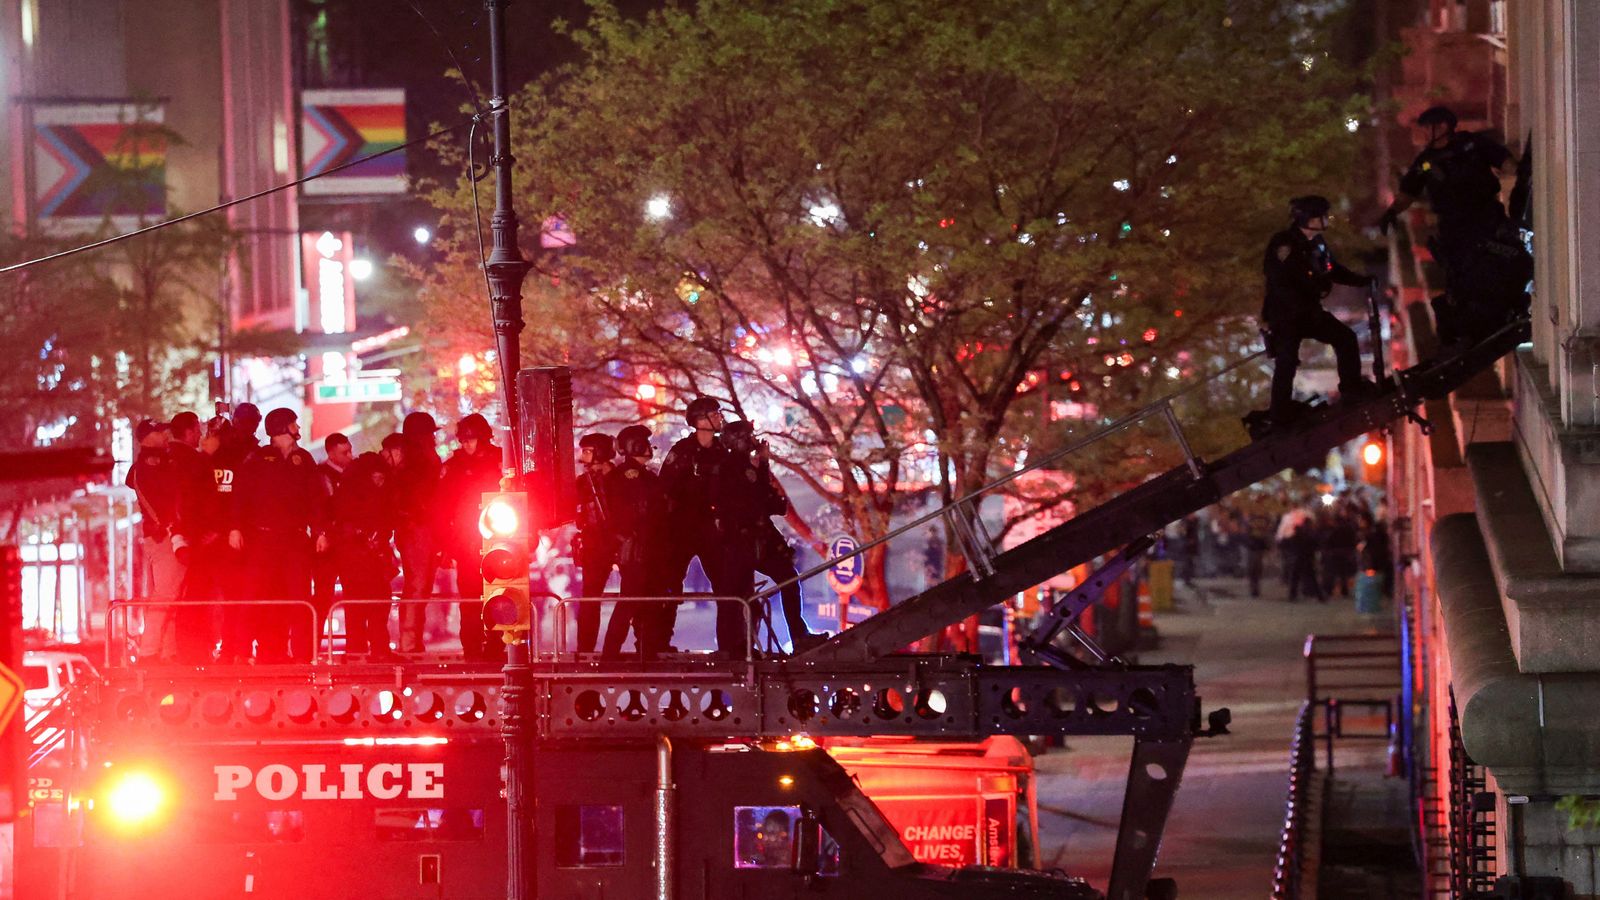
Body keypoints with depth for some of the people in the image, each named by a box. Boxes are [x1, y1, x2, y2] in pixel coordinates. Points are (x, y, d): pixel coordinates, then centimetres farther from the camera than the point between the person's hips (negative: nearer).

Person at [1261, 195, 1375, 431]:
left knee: (1345, 338, 7)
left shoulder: (1316, 243, 3)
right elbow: (1281, 285, -28)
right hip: (1284, 315, -8)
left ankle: (1351, 387, 23)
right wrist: (1307, 309, -31)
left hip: (1310, 311, 8)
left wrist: (1363, 280, 7)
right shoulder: (1284, 245, -22)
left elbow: (1333, 270, 17)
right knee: (1286, 362, -14)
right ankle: (1280, 416, -4)